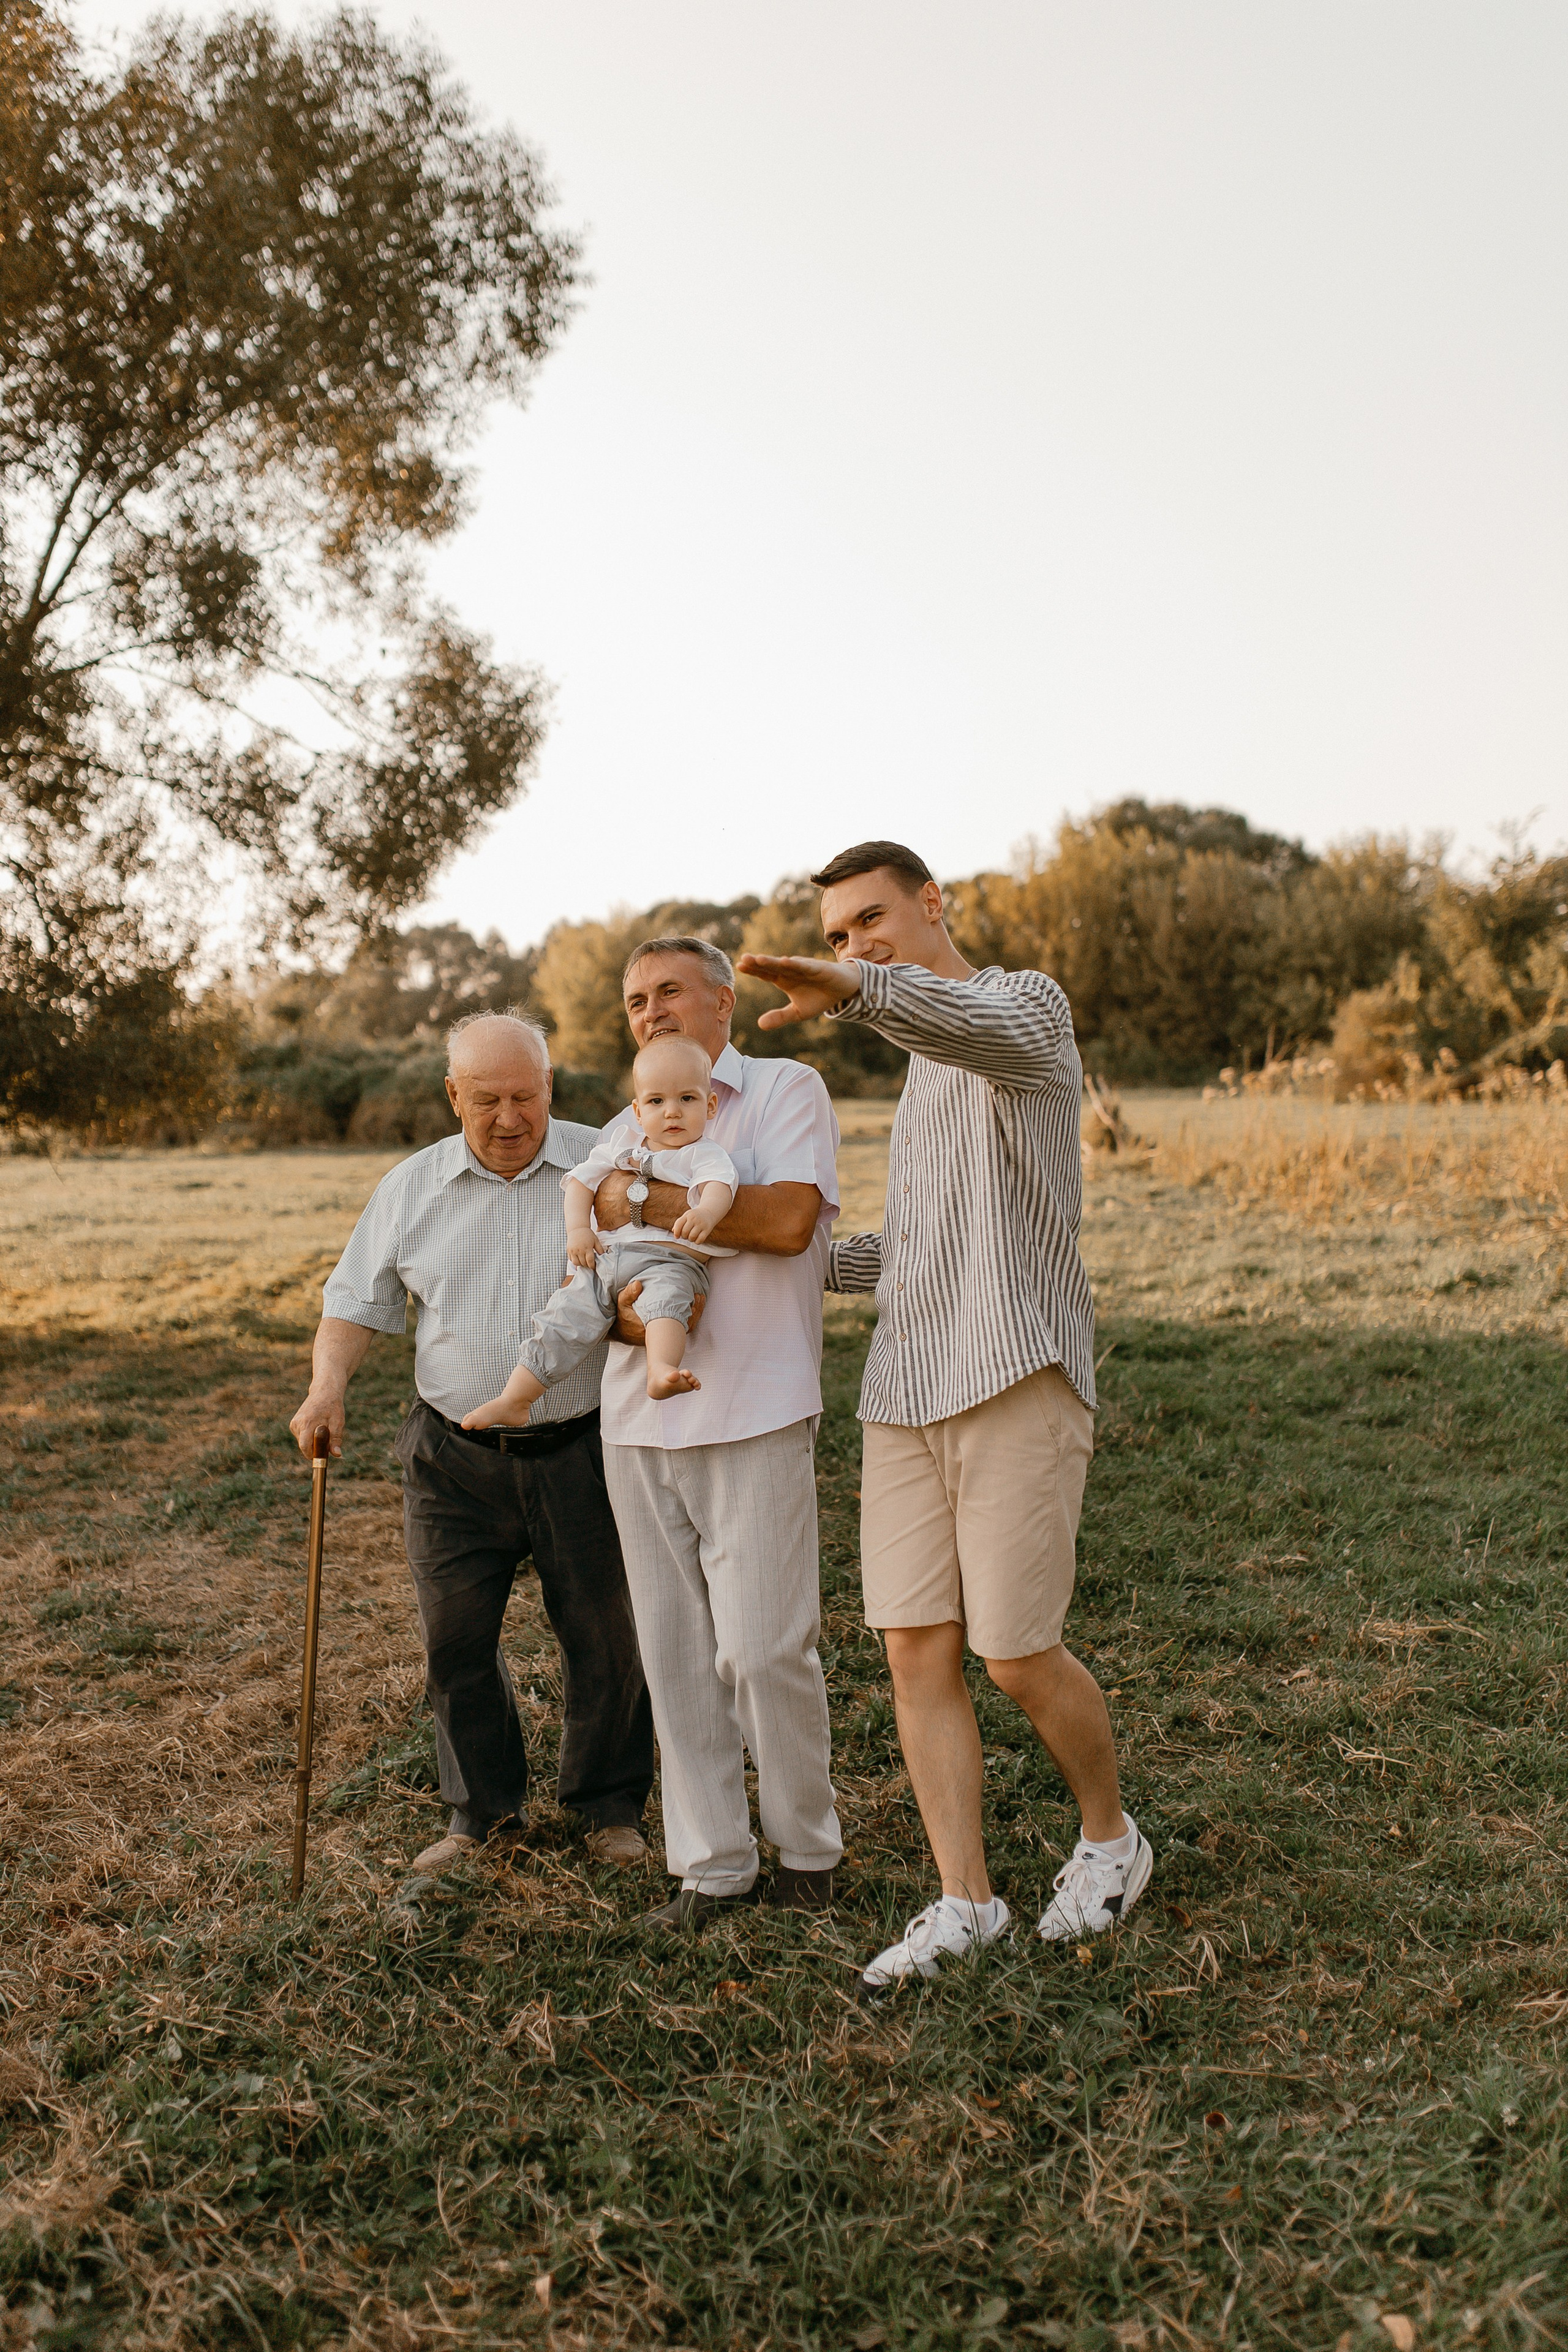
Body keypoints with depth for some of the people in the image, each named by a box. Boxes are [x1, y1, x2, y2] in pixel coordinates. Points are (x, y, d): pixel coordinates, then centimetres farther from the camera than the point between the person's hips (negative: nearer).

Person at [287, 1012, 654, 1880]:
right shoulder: (411, 1187, 4)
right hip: (454, 1460, 2)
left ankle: (608, 1805, 28)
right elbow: (356, 1303, 9)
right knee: (454, 1642, 7)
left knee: (603, 1637, 8)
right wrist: (329, 1382, -9)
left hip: (580, 1453, -2)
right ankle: (482, 1809, 27)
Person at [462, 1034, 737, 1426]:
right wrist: (578, 1229, 5)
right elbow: (582, 1179, 22)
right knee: (563, 1320, -1)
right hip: (604, 1261, 5)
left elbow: (719, 1185, -17)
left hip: (668, 1263, -5)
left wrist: (706, 1211, -41)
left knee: (666, 1294, -37)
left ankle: (661, 1371, -58)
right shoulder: (622, 1144, 20)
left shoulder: (705, 1155, 3)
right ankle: (514, 1400, 9)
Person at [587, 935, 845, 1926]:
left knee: (763, 1648, -4)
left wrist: (643, 1201, -10)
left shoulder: (786, 1089, 2)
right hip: (638, 1420, 6)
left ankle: (808, 1846, 18)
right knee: (675, 1651, 7)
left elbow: (788, 1218, -16)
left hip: (754, 1416, -5)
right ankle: (711, 1862, 19)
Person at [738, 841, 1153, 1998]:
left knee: (1017, 1655, -1)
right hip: (909, 1394, 8)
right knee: (918, 1650, 2)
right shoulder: (928, 1075, 24)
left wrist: (853, 988, -51)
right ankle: (964, 1903, 12)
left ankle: (1110, 1836, 26)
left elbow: (979, 1025, -32)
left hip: (1019, 1383, -8)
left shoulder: (1028, 1004, -4)